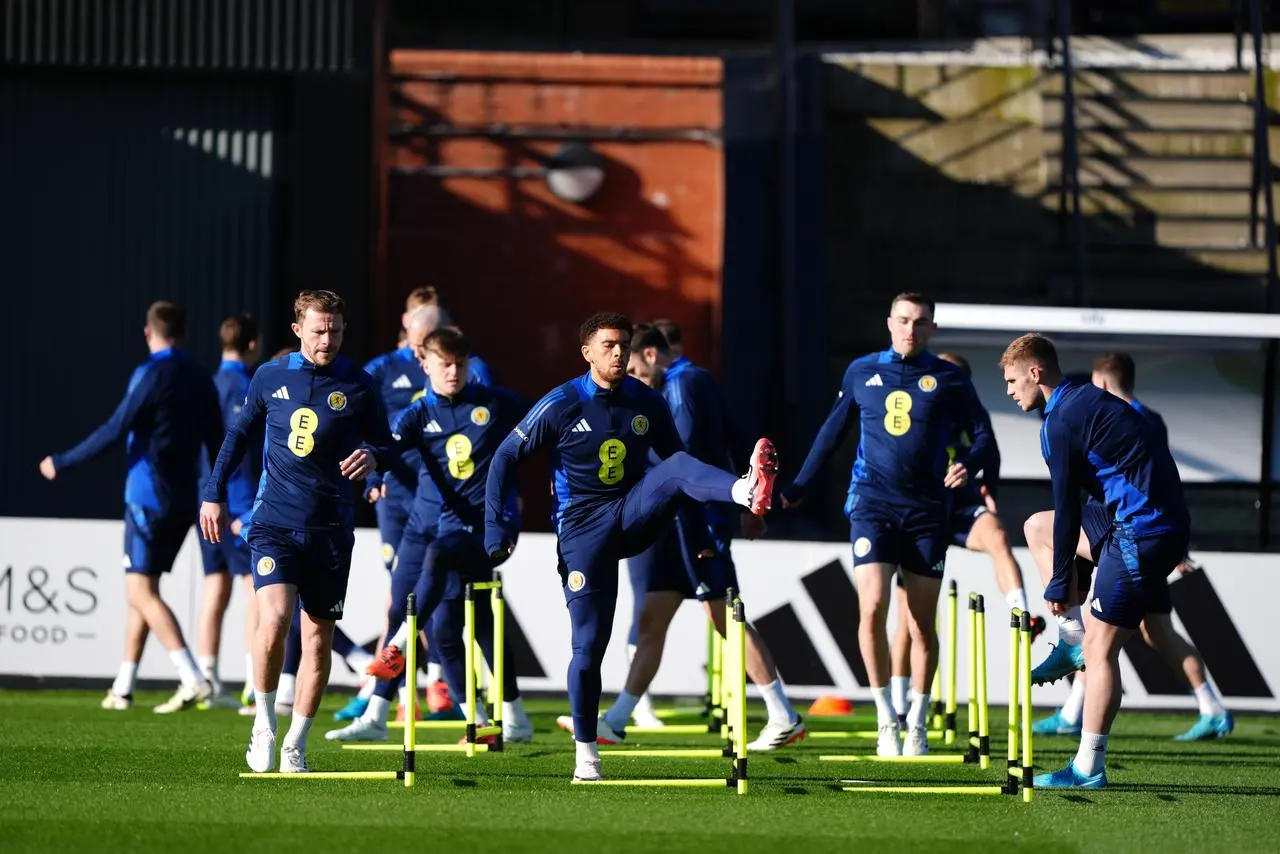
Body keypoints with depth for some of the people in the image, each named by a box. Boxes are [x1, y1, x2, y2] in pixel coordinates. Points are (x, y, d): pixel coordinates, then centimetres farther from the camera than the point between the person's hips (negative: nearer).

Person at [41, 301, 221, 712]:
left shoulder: (151, 375, -11)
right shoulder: (201, 380, 10)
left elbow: (114, 431, -14)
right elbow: (215, 445, 13)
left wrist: (62, 463, -6)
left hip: (148, 497, -7)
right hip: (183, 502, 7)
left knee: (142, 592, -9)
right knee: (143, 590, 15)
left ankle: (193, 679, -22)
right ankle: (123, 688, 18)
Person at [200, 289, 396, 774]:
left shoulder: (358, 387, 1)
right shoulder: (270, 378, 5)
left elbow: (385, 444, 10)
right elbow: (240, 434, 18)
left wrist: (373, 456, -14)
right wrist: (215, 493, 14)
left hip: (331, 529, 1)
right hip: (275, 521, -1)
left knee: (318, 641, 4)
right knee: (274, 619, -20)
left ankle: (295, 746, 16)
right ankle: (263, 724, -1)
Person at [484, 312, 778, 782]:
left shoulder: (647, 402, 3)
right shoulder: (561, 405, -6)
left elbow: (678, 460, 12)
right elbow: (506, 457, -1)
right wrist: (496, 530, -7)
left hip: (634, 514, 2)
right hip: (584, 528, -2)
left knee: (678, 469, -27)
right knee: (588, 645, -6)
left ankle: (747, 491, -60)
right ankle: (586, 754, 8)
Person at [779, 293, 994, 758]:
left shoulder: (949, 379, 5)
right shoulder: (862, 373, 10)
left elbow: (983, 436, 5)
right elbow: (832, 432, 21)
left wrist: (968, 464, -17)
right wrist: (798, 488, 22)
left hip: (927, 512, 0)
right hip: (873, 504, 0)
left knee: (922, 623, 2)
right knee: (872, 607, -16)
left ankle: (916, 724, 15)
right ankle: (885, 719, -6)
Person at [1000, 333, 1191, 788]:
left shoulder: (1061, 422, -11)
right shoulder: (1089, 399, 19)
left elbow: (1067, 509, -10)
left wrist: (1061, 582, -2)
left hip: (1141, 532, -10)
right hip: (1167, 525, 10)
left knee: (1101, 647, -6)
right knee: (1039, 526, 26)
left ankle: (1088, 769, -6)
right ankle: (1071, 640, 20)